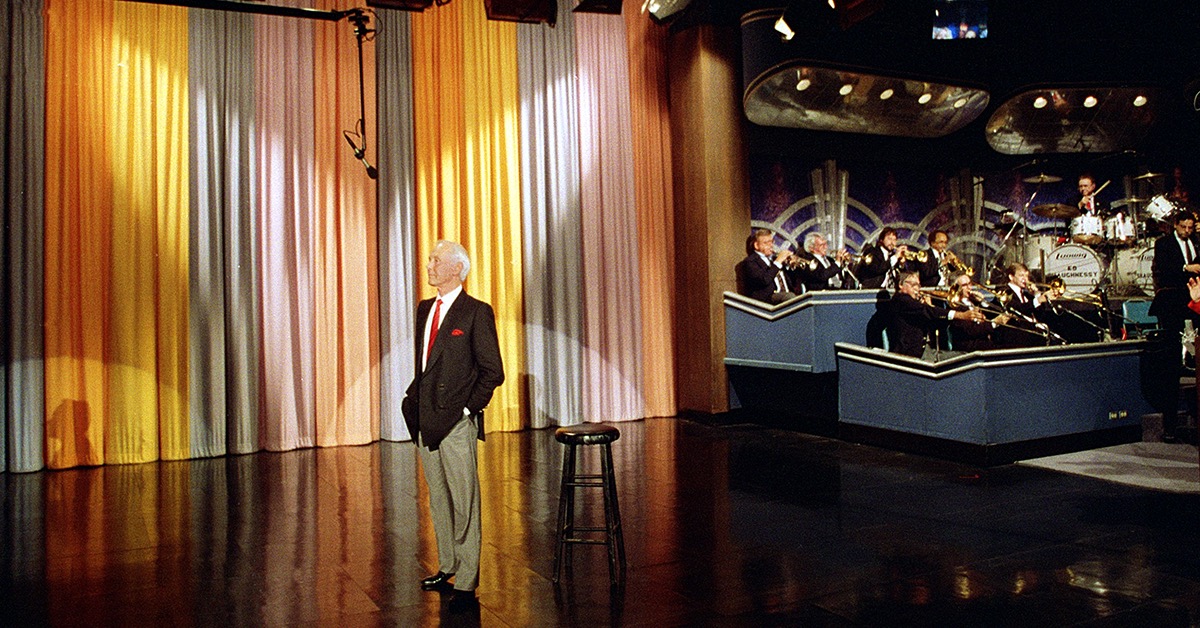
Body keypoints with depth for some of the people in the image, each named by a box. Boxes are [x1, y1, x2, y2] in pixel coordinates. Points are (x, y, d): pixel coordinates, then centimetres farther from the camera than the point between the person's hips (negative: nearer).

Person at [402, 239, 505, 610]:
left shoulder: (476, 312, -8)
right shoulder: (424, 309, 14)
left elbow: (493, 371, -8)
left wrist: (469, 408, -12)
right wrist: (413, 399, 10)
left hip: (456, 424, -7)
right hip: (424, 422, 7)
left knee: (464, 502, -1)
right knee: (438, 499, 17)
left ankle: (466, 583, 8)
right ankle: (447, 566, 32)